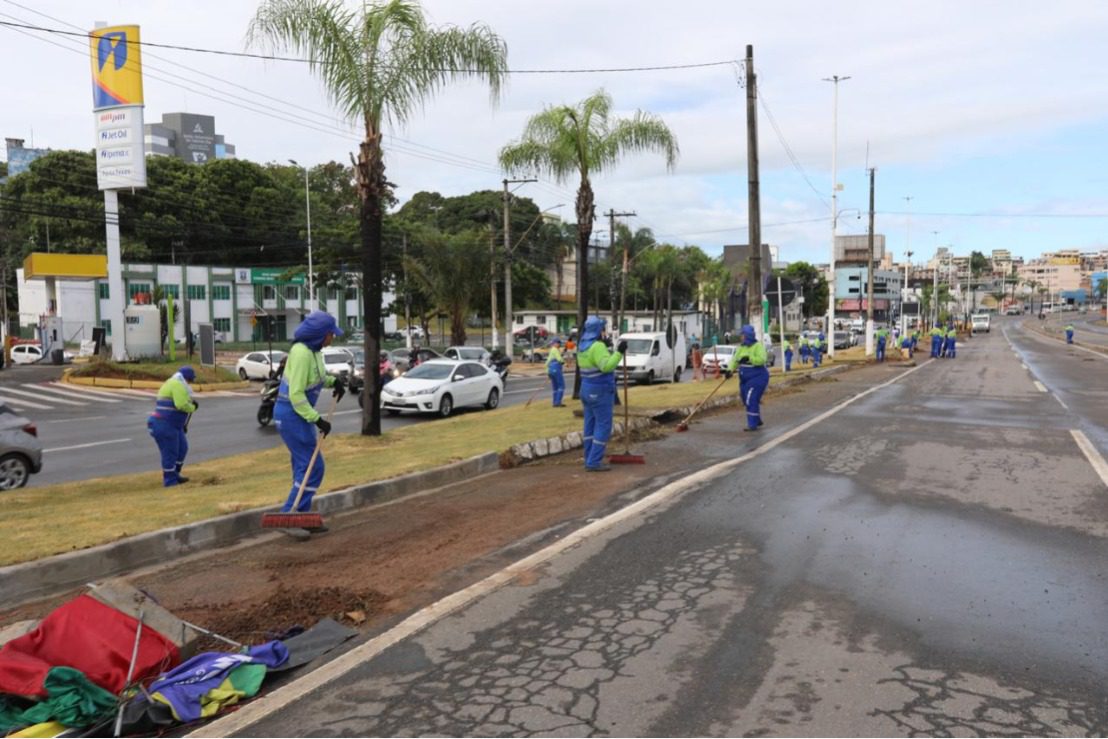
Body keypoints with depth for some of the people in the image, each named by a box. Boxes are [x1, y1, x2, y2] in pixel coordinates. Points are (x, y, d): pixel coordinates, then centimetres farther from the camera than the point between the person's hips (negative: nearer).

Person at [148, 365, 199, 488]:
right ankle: (170, 481, 7)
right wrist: (193, 407, -6)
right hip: (165, 425, -10)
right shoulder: (177, 385, -14)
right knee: (170, 453, -2)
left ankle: (175, 475, 26)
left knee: (182, 448, 15)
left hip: (173, 424, 10)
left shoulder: (171, 384, 20)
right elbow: (182, 405, -24)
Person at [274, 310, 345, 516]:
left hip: (300, 414, 9)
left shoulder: (314, 350, 5)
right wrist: (317, 419, -23)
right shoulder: (302, 353, -22)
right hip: (292, 415, -9)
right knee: (313, 467, -7)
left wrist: (333, 381, 3)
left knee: (304, 467, 14)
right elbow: (296, 394, -23)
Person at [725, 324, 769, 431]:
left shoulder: (758, 346, -13)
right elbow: (735, 359, 3)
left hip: (758, 377, -8)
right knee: (747, 400, 13)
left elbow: (761, 359, -25)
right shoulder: (741, 347, 9)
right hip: (745, 378, 8)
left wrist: (749, 358, -32)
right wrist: (730, 369, -12)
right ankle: (758, 421, 31)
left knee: (751, 400, -15)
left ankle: (753, 424, -10)